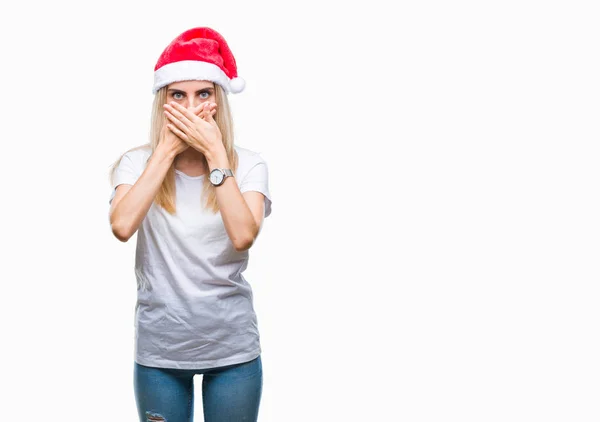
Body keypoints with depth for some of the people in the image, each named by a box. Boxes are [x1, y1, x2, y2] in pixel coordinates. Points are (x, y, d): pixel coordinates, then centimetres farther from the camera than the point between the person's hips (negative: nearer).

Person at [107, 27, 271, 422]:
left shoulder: (248, 164, -3)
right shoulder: (137, 162, -2)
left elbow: (243, 236, -20)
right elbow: (122, 227, -20)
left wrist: (215, 153, -18)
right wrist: (166, 150, -16)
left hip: (232, 348, 0)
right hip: (159, 349, 1)